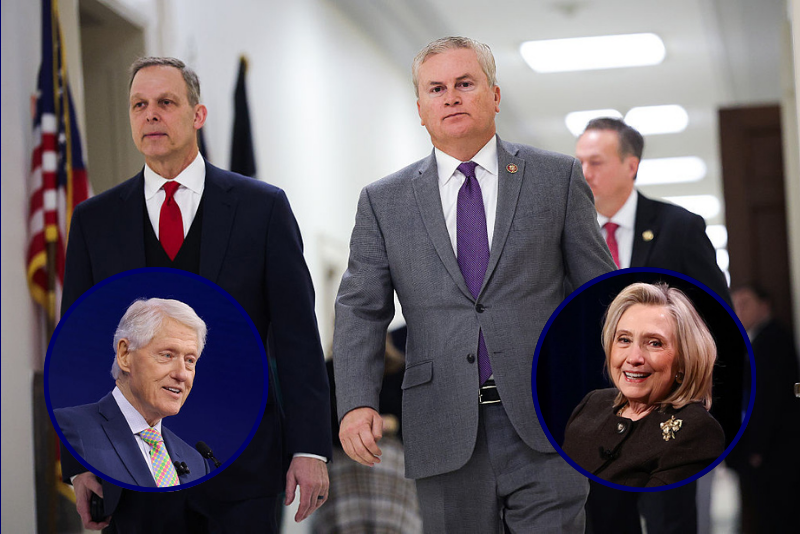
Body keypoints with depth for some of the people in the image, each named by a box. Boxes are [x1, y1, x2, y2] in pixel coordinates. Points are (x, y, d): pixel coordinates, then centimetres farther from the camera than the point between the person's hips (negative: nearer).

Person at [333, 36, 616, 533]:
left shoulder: (557, 177, 7)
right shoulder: (384, 201, 9)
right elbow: (361, 310, 4)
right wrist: (357, 402, -11)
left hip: (545, 423, -1)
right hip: (445, 433, 1)